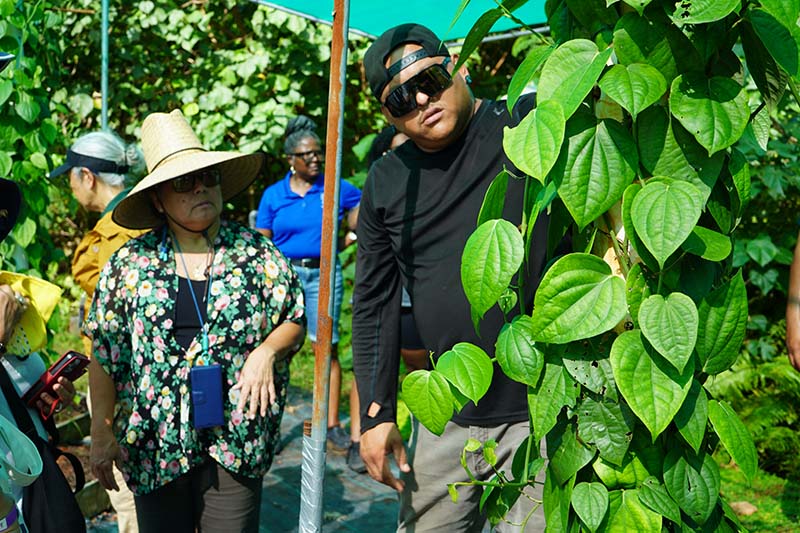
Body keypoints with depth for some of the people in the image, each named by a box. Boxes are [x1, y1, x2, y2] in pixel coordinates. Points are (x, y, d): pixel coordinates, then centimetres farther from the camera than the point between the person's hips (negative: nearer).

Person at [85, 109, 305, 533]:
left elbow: (295, 321, 8)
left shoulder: (258, 254, 0)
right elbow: (104, 355, 3)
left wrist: (266, 351, -12)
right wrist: (101, 433, 2)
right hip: (155, 440, 1)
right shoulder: (129, 264, 0)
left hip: (234, 439, 0)